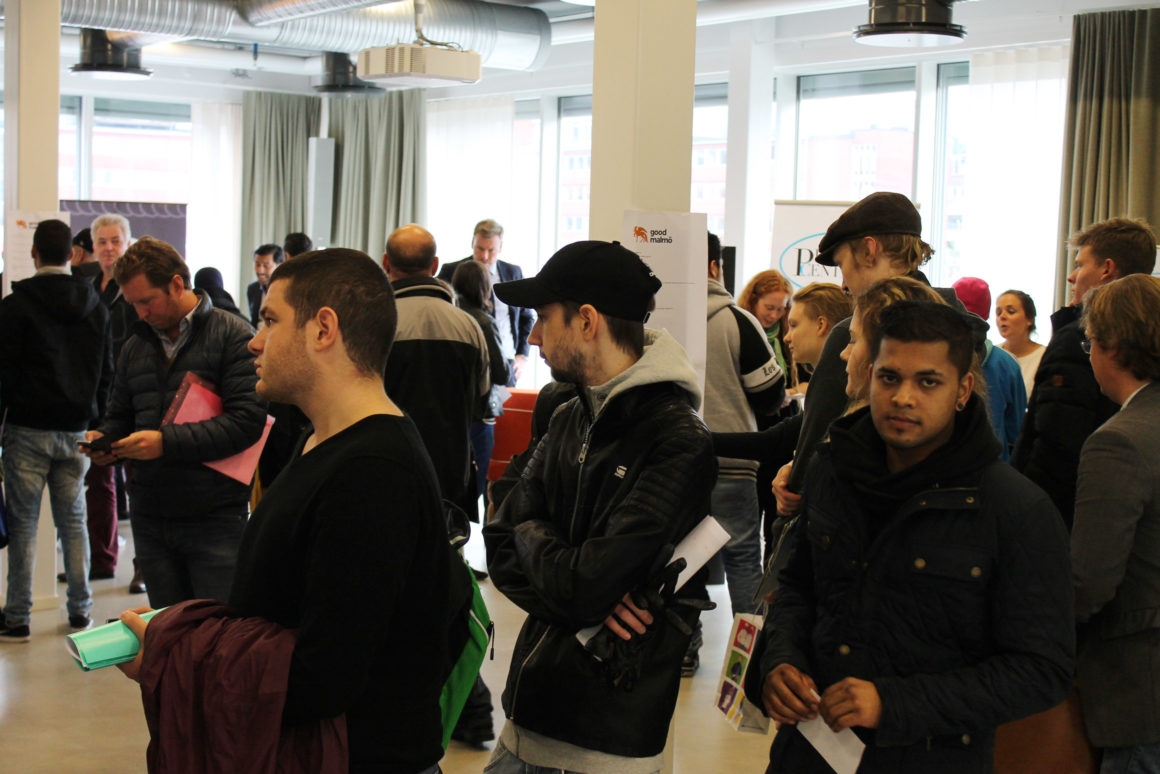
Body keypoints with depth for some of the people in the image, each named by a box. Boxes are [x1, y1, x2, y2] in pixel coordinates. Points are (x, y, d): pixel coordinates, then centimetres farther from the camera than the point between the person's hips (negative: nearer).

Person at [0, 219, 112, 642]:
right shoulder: (95, 306, 6)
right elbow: (106, 372, 10)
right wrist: (96, 421, 15)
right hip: (77, 430, 4)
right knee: (73, 521, 11)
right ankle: (80, 611, 14)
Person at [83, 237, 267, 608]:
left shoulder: (232, 336, -7)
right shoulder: (135, 346, 14)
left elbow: (247, 421, -16)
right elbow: (120, 415, 24)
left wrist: (167, 442, -22)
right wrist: (104, 438, 0)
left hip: (215, 519, -6)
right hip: (150, 518, 6)